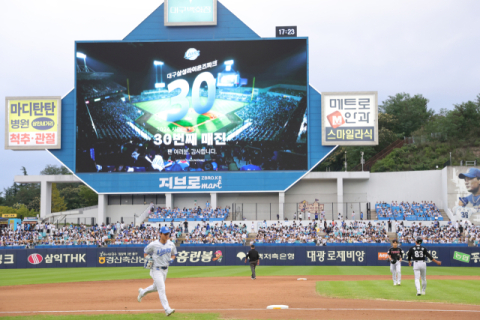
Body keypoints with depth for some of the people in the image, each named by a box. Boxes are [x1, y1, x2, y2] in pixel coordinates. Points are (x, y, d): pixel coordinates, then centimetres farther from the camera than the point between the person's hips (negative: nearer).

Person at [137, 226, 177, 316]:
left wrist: (171, 259, -7)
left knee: (156, 287, 23)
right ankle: (167, 309, -18)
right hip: (156, 269, -6)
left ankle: (142, 292, 50)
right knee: (161, 289, -14)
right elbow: (146, 252, 3)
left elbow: (173, 254, 15)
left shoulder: (171, 244, -1)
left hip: (165, 269, 6)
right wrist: (148, 259, -16)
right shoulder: (153, 245, -14)